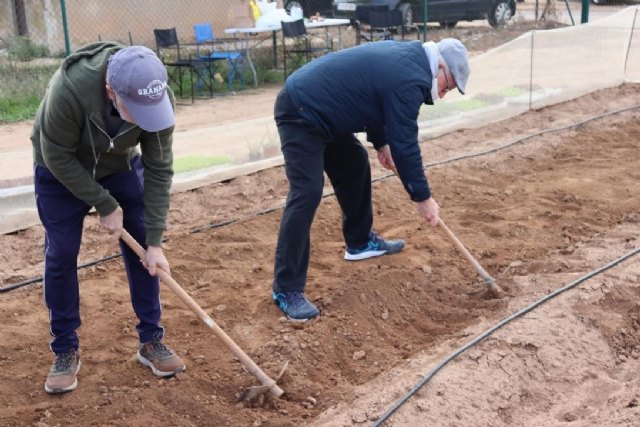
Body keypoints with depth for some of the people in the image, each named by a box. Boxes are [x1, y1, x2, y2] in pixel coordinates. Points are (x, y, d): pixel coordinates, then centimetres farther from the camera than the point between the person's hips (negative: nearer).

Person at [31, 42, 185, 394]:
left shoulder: (157, 97, -31)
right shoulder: (69, 90, -42)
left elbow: (159, 170, -22)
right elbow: (58, 158, -27)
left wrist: (154, 240, -21)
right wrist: (105, 205, -21)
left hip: (121, 165, 3)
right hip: (61, 170, -3)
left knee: (141, 247, -2)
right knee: (61, 254, -4)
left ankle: (151, 340, 12)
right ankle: (65, 352, 11)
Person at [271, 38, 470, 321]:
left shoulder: (406, 57, 11)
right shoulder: (408, 80, -20)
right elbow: (405, 144, -18)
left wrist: (381, 143, 20)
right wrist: (422, 198, -10)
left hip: (317, 108, 11)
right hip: (300, 113, -11)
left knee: (354, 166, 19)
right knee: (307, 193, -17)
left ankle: (360, 242, 35)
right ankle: (286, 290, -14)